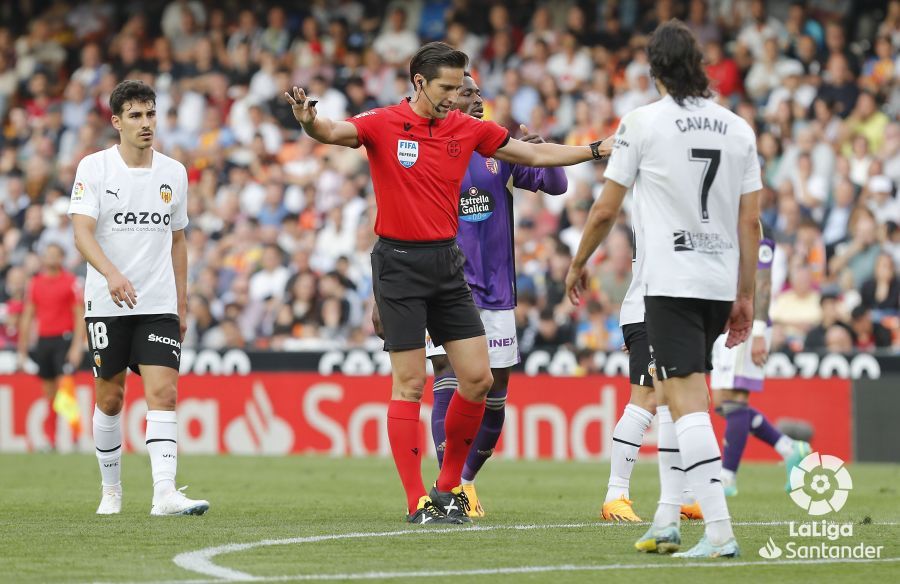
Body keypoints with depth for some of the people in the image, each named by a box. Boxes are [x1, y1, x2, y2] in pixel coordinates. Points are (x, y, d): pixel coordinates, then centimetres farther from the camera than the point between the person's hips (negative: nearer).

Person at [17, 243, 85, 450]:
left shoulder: (71, 282, -1)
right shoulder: (35, 283, 12)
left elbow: (80, 316, -3)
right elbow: (27, 317, 16)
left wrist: (77, 346, -11)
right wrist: (22, 349, 14)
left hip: (64, 339, -4)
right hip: (43, 340, 4)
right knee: (49, 393, 6)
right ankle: (50, 439, 9)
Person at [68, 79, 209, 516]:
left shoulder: (174, 173, 6)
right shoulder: (93, 168, -5)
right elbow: (82, 233, -15)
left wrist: (182, 305, 14)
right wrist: (112, 274, -32)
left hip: (159, 305, 2)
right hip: (107, 304, -2)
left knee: (163, 392, -12)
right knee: (109, 398, 6)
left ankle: (165, 493, -21)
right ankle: (111, 489, 23)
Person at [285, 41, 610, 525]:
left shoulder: (467, 129, 7)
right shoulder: (384, 126, -7)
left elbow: (534, 155, 15)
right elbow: (333, 132, -24)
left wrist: (598, 150, 11)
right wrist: (309, 121, -47)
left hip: (447, 263, 5)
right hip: (399, 263, -5)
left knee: (478, 378, 1)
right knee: (410, 384, -5)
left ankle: (449, 485, 18)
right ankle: (417, 502, -2)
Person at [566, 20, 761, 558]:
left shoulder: (643, 123, -4)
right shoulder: (738, 129, 8)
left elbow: (605, 211, 0)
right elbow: (751, 221, 7)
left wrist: (579, 264, 16)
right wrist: (745, 297, 12)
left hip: (670, 283, -5)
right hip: (721, 283, 5)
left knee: (688, 402, -11)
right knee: (668, 390, 20)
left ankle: (720, 532, -22)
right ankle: (667, 522, 16)